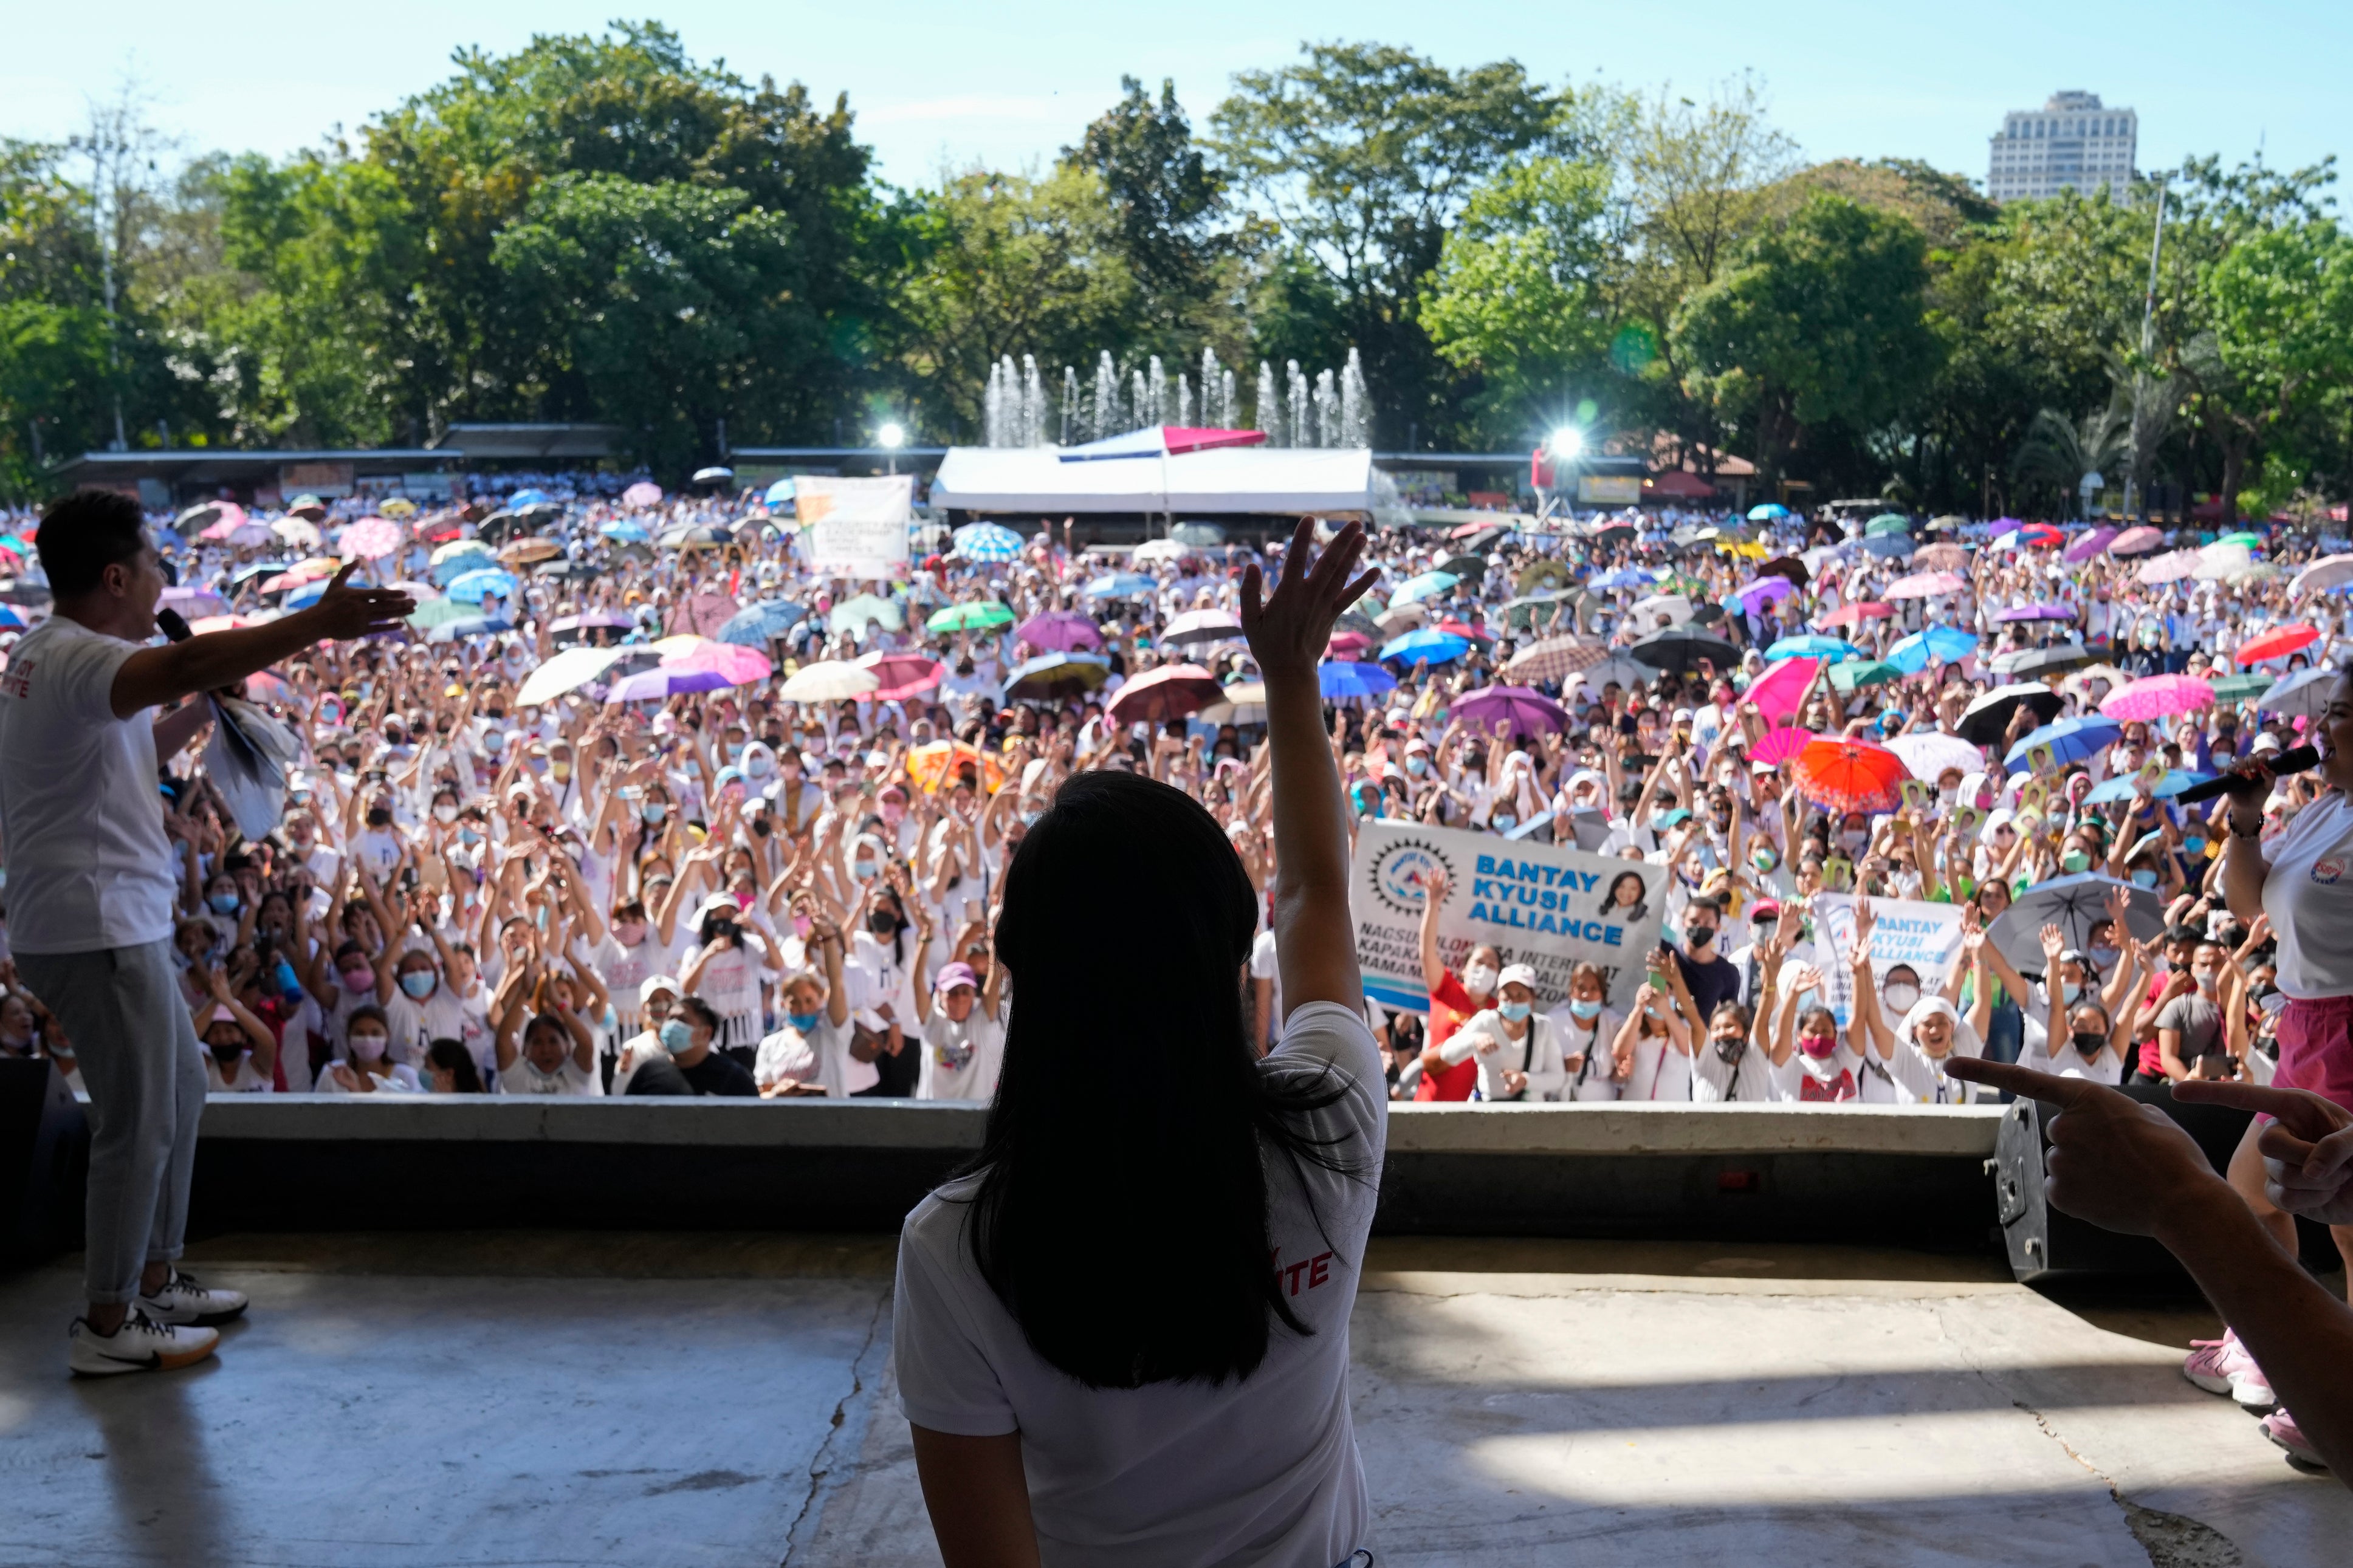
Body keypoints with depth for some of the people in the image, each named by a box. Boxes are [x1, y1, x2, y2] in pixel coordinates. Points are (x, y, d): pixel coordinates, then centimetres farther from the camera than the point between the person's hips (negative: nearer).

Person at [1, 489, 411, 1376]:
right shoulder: (74, 660, -19)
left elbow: (132, 750, 28)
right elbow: (185, 665, -40)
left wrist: (204, 709, 14)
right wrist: (319, 624, -46)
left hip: (116, 924, 11)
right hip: (96, 929, -11)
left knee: (179, 1085, 20)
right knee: (139, 1123, -2)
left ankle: (156, 1279, 31)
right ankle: (109, 1326, 10)